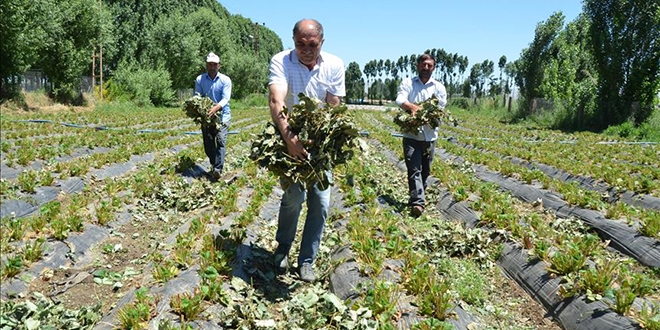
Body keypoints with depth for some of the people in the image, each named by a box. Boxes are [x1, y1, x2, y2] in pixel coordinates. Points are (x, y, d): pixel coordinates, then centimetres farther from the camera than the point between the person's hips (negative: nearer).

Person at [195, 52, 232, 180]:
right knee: (208, 143, 6)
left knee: (221, 141, -15)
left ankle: (218, 169, -21)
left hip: (222, 114, -2)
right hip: (206, 115, 3)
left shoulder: (225, 80, -3)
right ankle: (214, 165, 23)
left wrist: (216, 107, -33)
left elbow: (225, 98, -13)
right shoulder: (199, 79, 3)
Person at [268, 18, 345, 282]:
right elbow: (276, 101, -31)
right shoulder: (281, 61, -16)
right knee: (295, 195, -14)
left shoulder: (334, 65, -6)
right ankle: (282, 248, 15)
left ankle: (306, 261, 17)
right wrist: (289, 137, -46)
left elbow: (334, 108, -7)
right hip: (289, 139, -3)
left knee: (321, 202, 0)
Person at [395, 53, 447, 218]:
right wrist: (413, 107, -34)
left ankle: (415, 198, 28)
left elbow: (442, 108, 0)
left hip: (430, 135, 4)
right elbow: (400, 100, -14)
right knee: (414, 169, -11)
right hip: (411, 134, -3)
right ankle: (418, 202, -17)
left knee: (425, 170, 11)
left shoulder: (439, 87, 9)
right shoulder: (407, 83, 3)